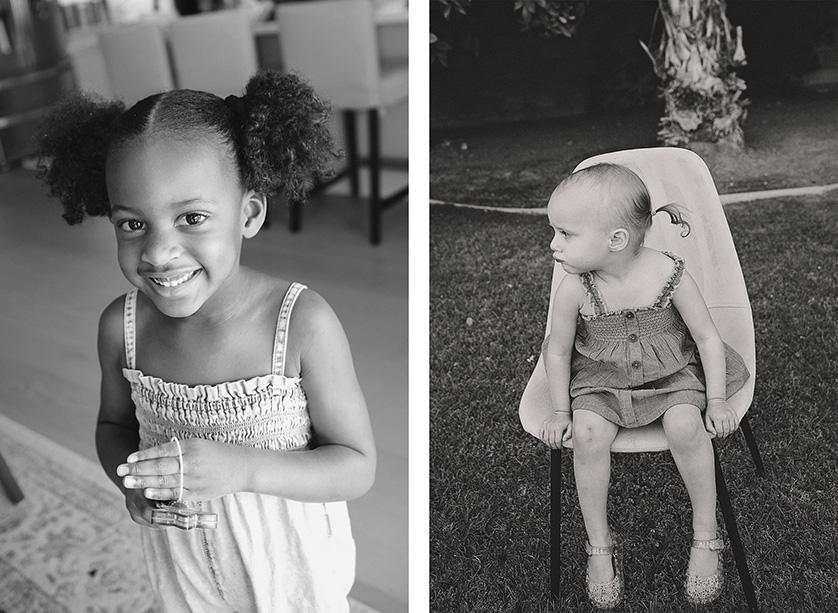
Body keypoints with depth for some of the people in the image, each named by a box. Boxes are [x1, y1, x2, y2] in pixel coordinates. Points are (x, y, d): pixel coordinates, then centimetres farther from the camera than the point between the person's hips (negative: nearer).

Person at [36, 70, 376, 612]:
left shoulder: (304, 323, -28)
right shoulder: (121, 325, -16)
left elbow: (358, 467, -20)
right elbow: (114, 422, 3)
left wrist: (243, 466, -34)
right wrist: (130, 475, -18)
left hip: (289, 560, -2)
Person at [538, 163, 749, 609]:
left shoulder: (669, 275, -20)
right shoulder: (574, 290, -18)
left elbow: (707, 338, -6)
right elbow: (558, 351, -2)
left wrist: (717, 402, -8)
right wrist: (560, 410, -3)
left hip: (672, 372, 0)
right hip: (600, 378, 1)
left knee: (685, 426, -27)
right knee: (588, 434, -25)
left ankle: (705, 537, -3)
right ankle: (599, 544, -4)